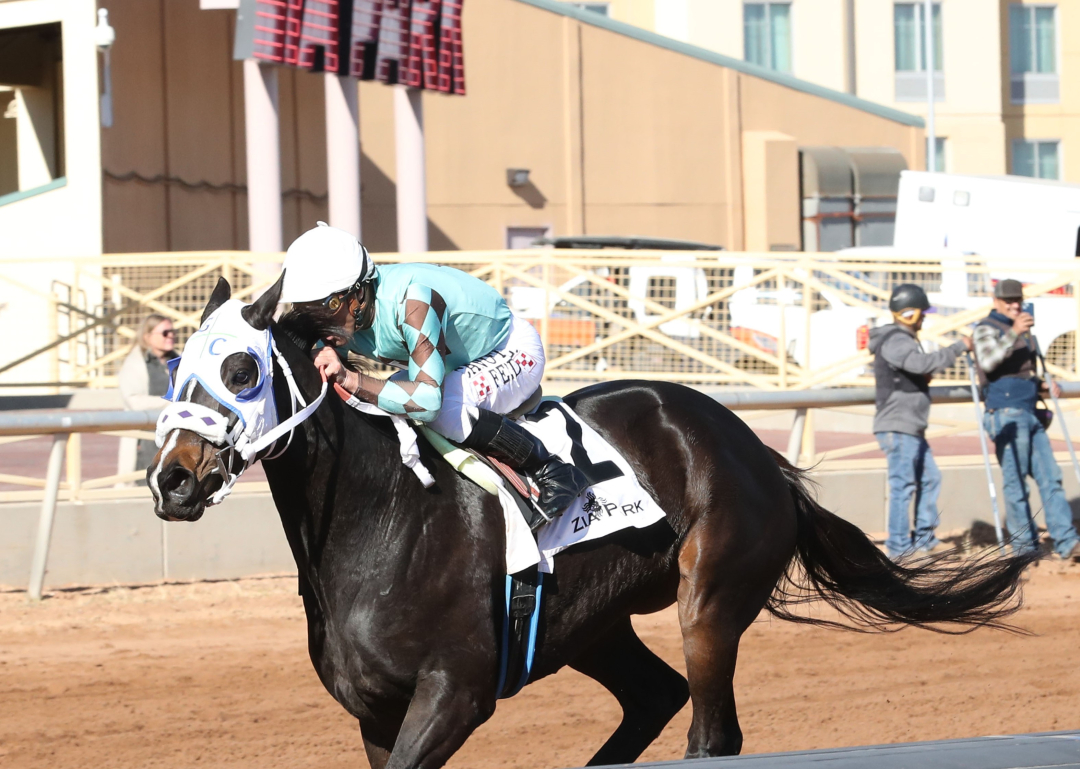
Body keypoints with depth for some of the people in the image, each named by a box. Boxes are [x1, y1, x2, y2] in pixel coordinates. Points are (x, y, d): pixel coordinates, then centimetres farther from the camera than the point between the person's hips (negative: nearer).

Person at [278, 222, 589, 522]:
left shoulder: (409, 300, -39)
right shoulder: (344, 319, -16)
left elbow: (429, 399, -45)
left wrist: (351, 379, -48)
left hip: (513, 351, -9)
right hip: (460, 361, 9)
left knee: (443, 410, -33)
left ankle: (550, 470, -18)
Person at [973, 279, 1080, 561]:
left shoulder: (1022, 331, 23)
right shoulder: (987, 329, -4)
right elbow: (988, 362, -24)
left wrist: (1041, 386, 14)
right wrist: (1014, 334, -34)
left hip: (1030, 415, 8)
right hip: (1006, 413, -8)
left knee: (1050, 478, 0)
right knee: (1016, 482, -6)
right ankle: (1025, 547, -1)